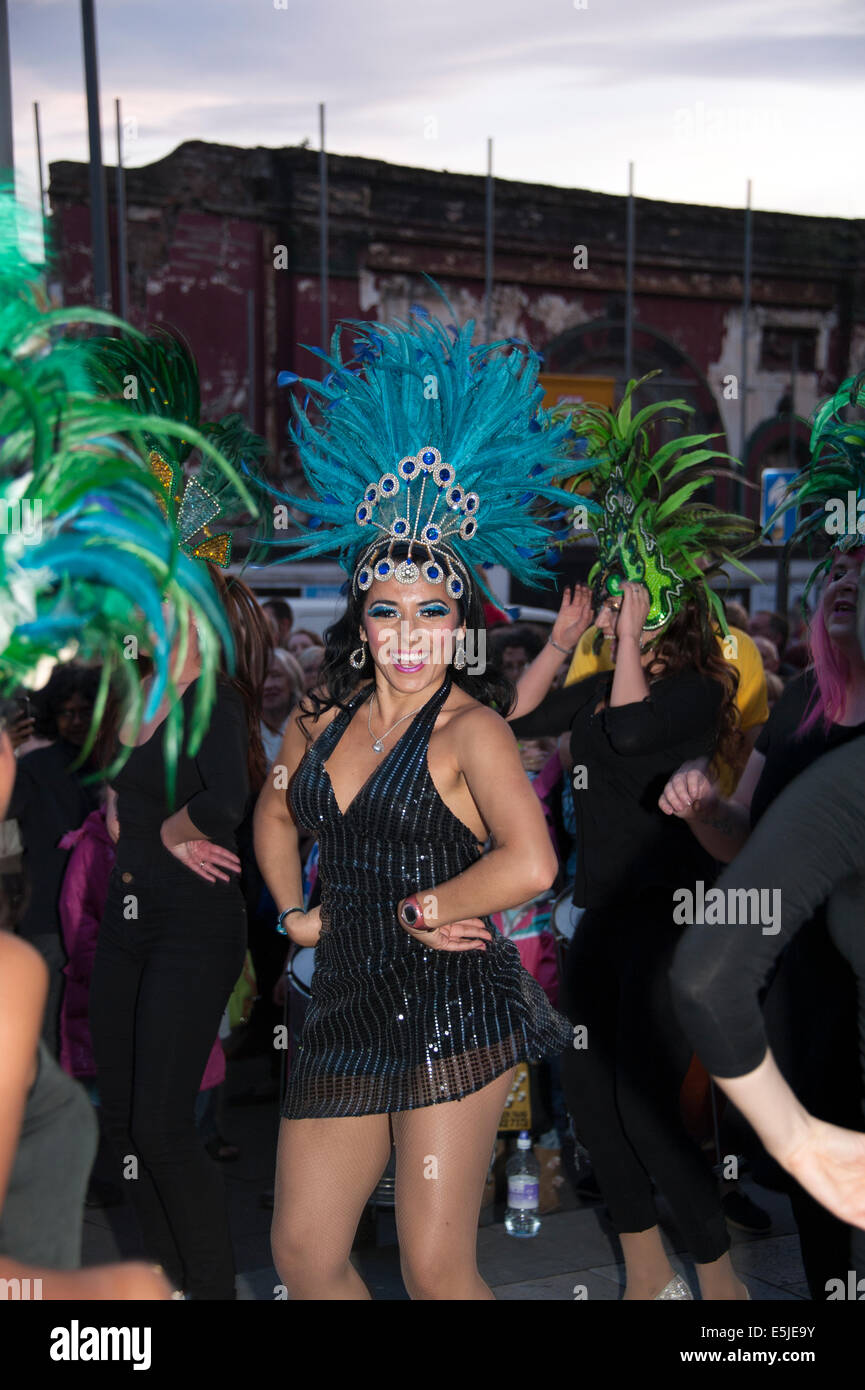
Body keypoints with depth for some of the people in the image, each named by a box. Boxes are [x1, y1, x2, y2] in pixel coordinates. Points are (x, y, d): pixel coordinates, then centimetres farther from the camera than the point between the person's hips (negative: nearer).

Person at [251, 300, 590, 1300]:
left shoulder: (471, 726, -10)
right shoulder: (323, 717, 9)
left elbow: (532, 864, -24)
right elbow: (276, 812, 28)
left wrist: (419, 911, -11)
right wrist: (294, 912, 13)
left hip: (453, 1005, -6)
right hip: (345, 1004, 6)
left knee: (436, 1269, 0)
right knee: (303, 1255, 10)